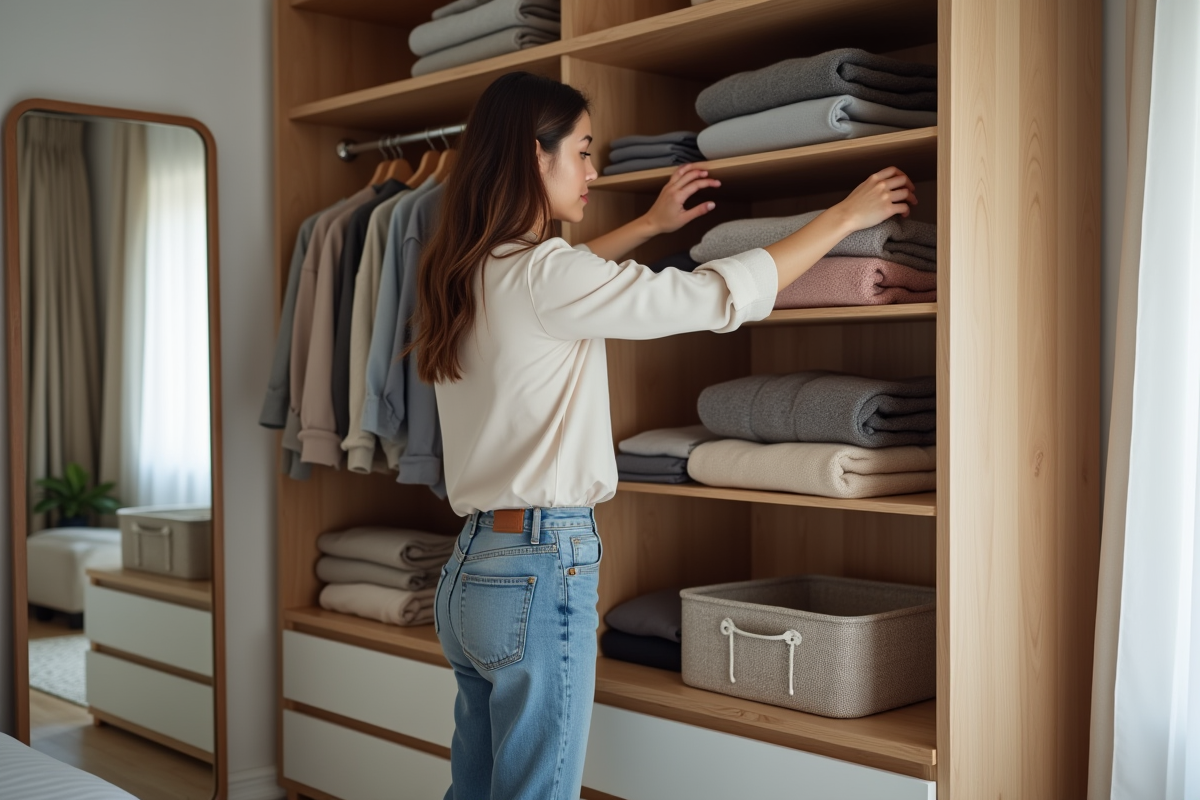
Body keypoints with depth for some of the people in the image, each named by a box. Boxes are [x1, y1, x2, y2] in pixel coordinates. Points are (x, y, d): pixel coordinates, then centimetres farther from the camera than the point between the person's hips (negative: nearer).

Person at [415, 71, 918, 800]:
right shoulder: (543, 277, -16)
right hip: (539, 573, -9)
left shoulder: (468, 272, 9)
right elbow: (719, 298, -14)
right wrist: (844, 216, -3)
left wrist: (650, 225, 36)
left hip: (472, 568, 9)